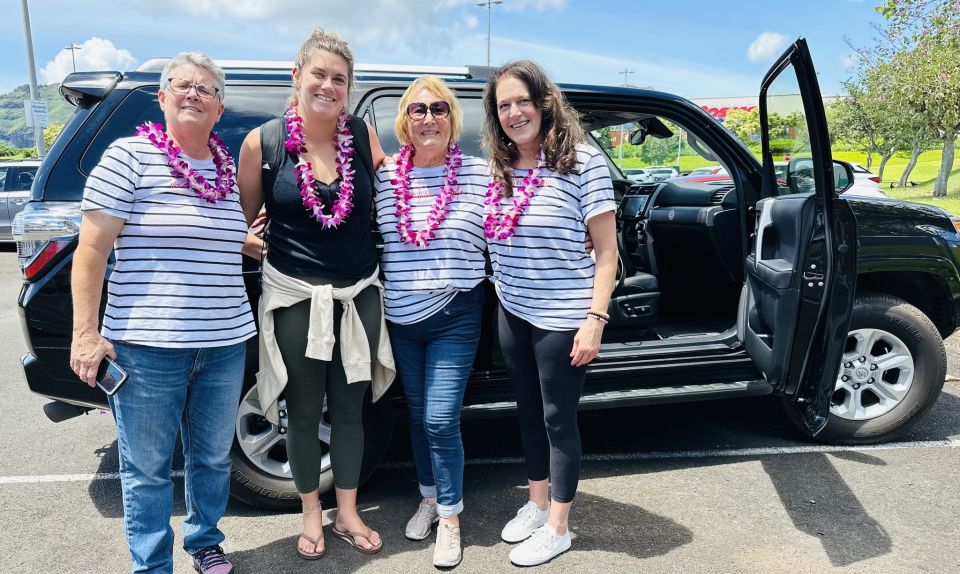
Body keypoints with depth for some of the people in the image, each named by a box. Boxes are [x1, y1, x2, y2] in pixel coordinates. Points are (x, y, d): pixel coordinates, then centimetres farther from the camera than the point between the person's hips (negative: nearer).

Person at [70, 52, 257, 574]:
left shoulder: (230, 168, 10)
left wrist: (259, 241, 8)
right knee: (147, 467, 8)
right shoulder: (130, 156, -6)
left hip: (225, 344, 5)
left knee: (212, 456, 18)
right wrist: (85, 333, -12)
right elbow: (92, 249, -9)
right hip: (148, 346, -5)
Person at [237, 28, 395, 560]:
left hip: (358, 293, 2)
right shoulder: (263, 142, -6)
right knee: (303, 411, 12)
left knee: (349, 407, 13)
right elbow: (242, 220, 3)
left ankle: (348, 513, 33)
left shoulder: (362, 133, -1)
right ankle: (312, 515, 34)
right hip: (295, 295, -1)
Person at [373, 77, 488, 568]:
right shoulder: (384, 177, 0)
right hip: (400, 317, 3)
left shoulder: (478, 173, -5)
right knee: (417, 416, 16)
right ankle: (429, 498, 37)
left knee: (441, 420, -5)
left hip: (454, 316, -3)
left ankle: (449, 518, 17)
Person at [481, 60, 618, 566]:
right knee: (529, 410, 18)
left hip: (562, 317, -6)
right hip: (512, 313, 6)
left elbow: (606, 252, -11)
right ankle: (536, 504, 38)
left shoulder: (582, 162, -12)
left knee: (558, 417, 7)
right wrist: (502, 294, 4)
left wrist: (595, 319, -16)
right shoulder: (497, 170, 4)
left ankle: (557, 528, 25)